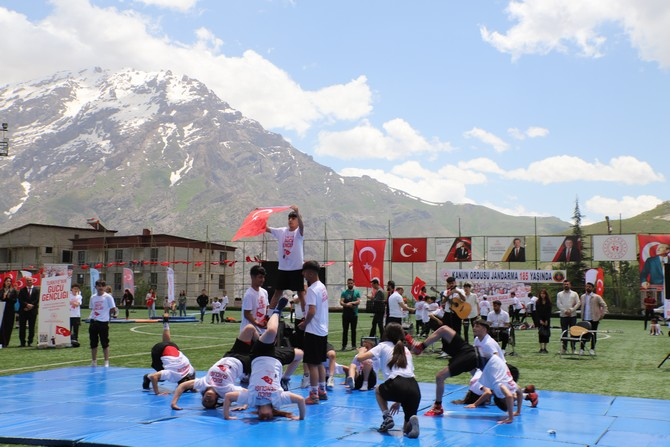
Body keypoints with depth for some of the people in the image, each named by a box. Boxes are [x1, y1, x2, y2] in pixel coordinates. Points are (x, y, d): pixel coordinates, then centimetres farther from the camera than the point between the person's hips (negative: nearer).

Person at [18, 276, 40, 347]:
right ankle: (22, 342, 5)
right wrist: (26, 305, -13)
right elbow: (20, 300, 1)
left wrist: (31, 306, -12)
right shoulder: (22, 290, 11)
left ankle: (30, 342, 7)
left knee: (31, 327, 0)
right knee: (22, 327, 0)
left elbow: (37, 300, -2)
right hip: (23, 311, 1)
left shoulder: (37, 289, 7)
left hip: (33, 310, -1)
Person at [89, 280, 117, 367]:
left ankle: (106, 362, 6)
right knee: (93, 343, 10)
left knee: (105, 343, -1)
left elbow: (113, 309, -4)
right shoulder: (93, 297, 11)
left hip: (103, 322, -5)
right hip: (93, 322, 5)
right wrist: (94, 314, 5)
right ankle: (94, 362, 20)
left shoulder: (108, 297, -4)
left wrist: (105, 314, 2)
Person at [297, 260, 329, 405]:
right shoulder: (322, 287, 11)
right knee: (320, 363, 17)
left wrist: (304, 324, -9)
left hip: (313, 332, -9)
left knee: (312, 364, -3)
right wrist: (307, 320, 10)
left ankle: (314, 395, 0)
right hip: (323, 330, 9)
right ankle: (322, 391, 23)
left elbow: (312, 311, -24)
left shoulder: (312, 289, -17)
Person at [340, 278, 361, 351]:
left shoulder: (357, 292, 5)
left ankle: (353, 345, 11)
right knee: (345, 330, 2)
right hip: (345, 314, 0)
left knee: (353, 330, 5)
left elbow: (358, 301, -7)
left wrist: (351, 303, -22)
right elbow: (341, 302, -4)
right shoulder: (344, 292, 7)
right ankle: (344, 345, 5)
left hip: (354, 314, 0)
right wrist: (346, 305, -23)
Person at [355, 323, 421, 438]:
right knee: (407, 430, 18)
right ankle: (412, 420, -16)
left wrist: (361, 352, 31)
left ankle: (387, 417, 12)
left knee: (378, 390, 34)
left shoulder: (384, 346, 16)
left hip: (396, 386, -4)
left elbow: (359, 358, 6)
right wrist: (399, 401, 39)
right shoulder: (406, 350, 30)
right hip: (414, 388, 4)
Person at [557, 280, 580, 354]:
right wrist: (565, 311, -13)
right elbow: (558, 304, -1)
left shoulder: (574, 294, 7)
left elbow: (578, 303, -1)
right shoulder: (559, 294, 8)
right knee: (564, 332, 2)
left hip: (573, 315, 0)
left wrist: (571, 310, -12)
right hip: (563, 315, 0)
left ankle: (573, 348, 4)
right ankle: (564, 348, 6)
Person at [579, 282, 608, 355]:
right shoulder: (582, 297, 11)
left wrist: (602, 315, -6)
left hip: (594, 319, -3)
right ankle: (581, 349, 6)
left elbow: (604, 306, 0)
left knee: (593, 334, 4)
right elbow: (579, 305, 22)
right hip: (585, 319, 3)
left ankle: (592, 349, 13)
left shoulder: (597, 297, -2)